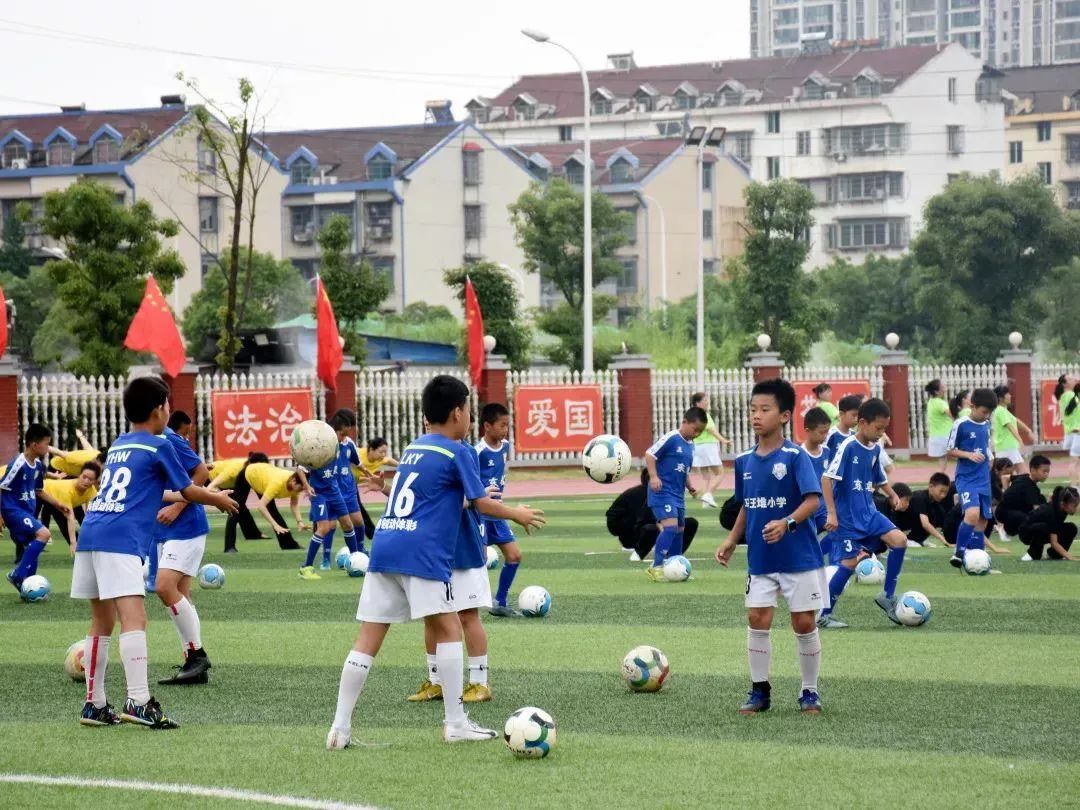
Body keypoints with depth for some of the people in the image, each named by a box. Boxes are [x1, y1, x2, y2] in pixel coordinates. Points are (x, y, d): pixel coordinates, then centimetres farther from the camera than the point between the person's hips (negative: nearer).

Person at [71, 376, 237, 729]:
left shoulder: (118, 446, 24)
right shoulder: (158, 446, 3)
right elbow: (188, 491, 12)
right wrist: (219, 500, 32)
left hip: (90, 536, 8)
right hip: (120, 540, -8)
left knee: (102, 621, 15)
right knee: (134, 618, -16)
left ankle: (94, 705, 17)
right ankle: (138, 702, -27)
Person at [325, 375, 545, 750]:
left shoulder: (413, 449, 23)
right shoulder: (458, 453, 0)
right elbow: (482, 504, 3)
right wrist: (518, 514, 19)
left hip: (383, 547, 7)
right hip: (420, 553, -7)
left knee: (368, 638, 4)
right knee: (448, 630, 2)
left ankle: (340, 727, 0)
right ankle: (455, 723, 1)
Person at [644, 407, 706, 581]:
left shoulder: (690, 445, 14)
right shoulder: (670, 439, -13)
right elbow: (649, 454, -14)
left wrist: (689, 485, 13)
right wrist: (653, 477, -24)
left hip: (678, 495, 9)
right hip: (663, 492, -9)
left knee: (679, 529, 12)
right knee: (670, 526, -20)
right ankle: (656, 566, -17)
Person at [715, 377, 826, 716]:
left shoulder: (795, 457, -12)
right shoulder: (744, 461, 6)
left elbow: (812, 500, -18)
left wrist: (787, 523, -32)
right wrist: (732, 540, 9)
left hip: (799, 557, -5)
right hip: (760, 558, 5)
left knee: (804, 624, 1)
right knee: (757, 620, 0)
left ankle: (810, 692, 14)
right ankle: (759, 691, 11)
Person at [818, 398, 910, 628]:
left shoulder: (875, 449, 7)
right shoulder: (848, 447, -16)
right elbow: (827, 478, -19)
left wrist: (893, 495, 8)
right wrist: (832, 513, -23)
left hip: (869, 514, 7)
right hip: (847, 518, -7)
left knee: (899, 540, -11)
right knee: (849, 563, -8)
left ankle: (888, 596, 1)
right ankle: (824, 615, 5)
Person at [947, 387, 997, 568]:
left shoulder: (986, 425, 8)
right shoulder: (961, 424, -9)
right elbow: (950, 451, -5)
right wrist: (969, 455, -19)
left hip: (983, 479, 7)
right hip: (966, 478, -7)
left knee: (983, 520, 6)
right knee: (972, 514, -25)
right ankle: (958, 553, -12)